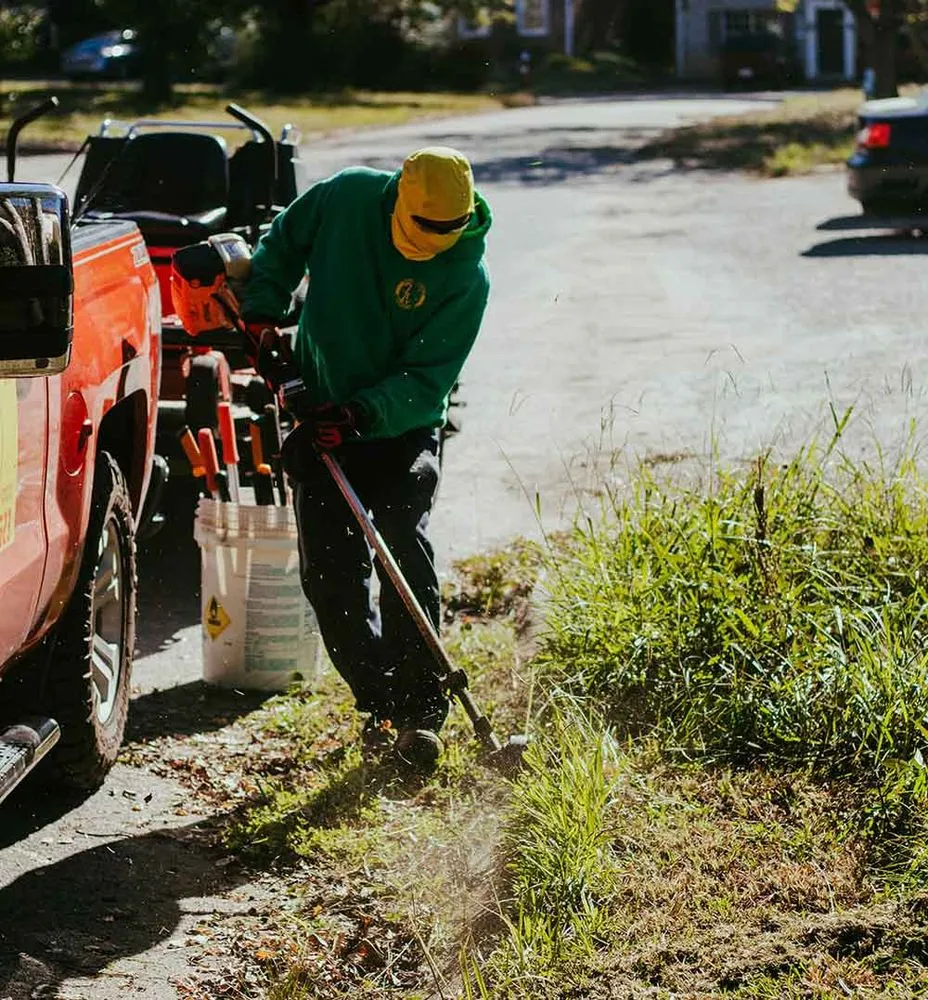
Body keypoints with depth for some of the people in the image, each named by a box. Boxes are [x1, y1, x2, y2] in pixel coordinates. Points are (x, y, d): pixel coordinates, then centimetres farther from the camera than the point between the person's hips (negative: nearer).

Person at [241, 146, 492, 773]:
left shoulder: (468, 277, -17)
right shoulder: (346, 197, -11)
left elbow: (427, 379, -19)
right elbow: (283, 243, 9)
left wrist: (363, 413, -32)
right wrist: (262, 311, -5)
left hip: (403, 427, -3)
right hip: (320, 417, 3)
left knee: (407, 555, -17)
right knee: (330, 572, -2)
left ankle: (419, 709, -12)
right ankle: (379, 702, 9)